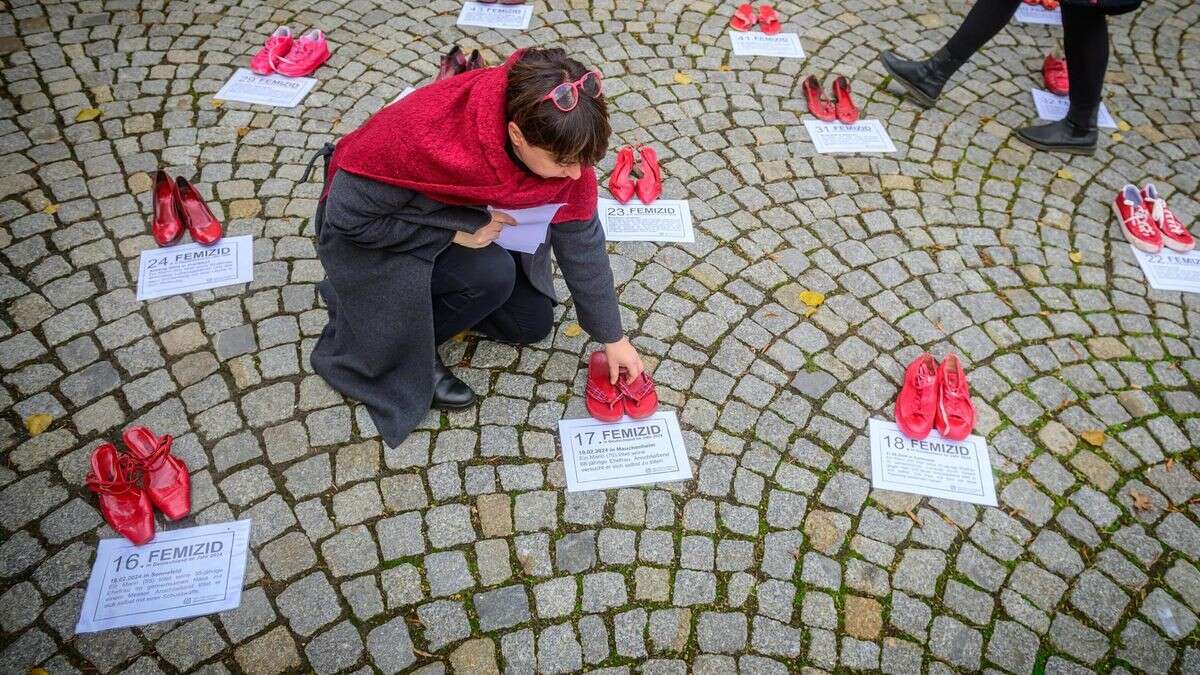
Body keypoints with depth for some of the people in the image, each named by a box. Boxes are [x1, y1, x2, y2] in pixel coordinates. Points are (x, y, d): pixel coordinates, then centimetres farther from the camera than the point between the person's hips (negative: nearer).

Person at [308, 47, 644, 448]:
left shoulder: (562, 143, -25)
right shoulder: (425, 138, -42)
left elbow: (582, 242, -15)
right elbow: (347, 215, -28)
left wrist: (613, 339, -9)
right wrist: (457, 230, -33)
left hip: (467, 219, 6)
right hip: (371, 234, -5)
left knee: (532, 324, 5)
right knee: (491, 274, -31)